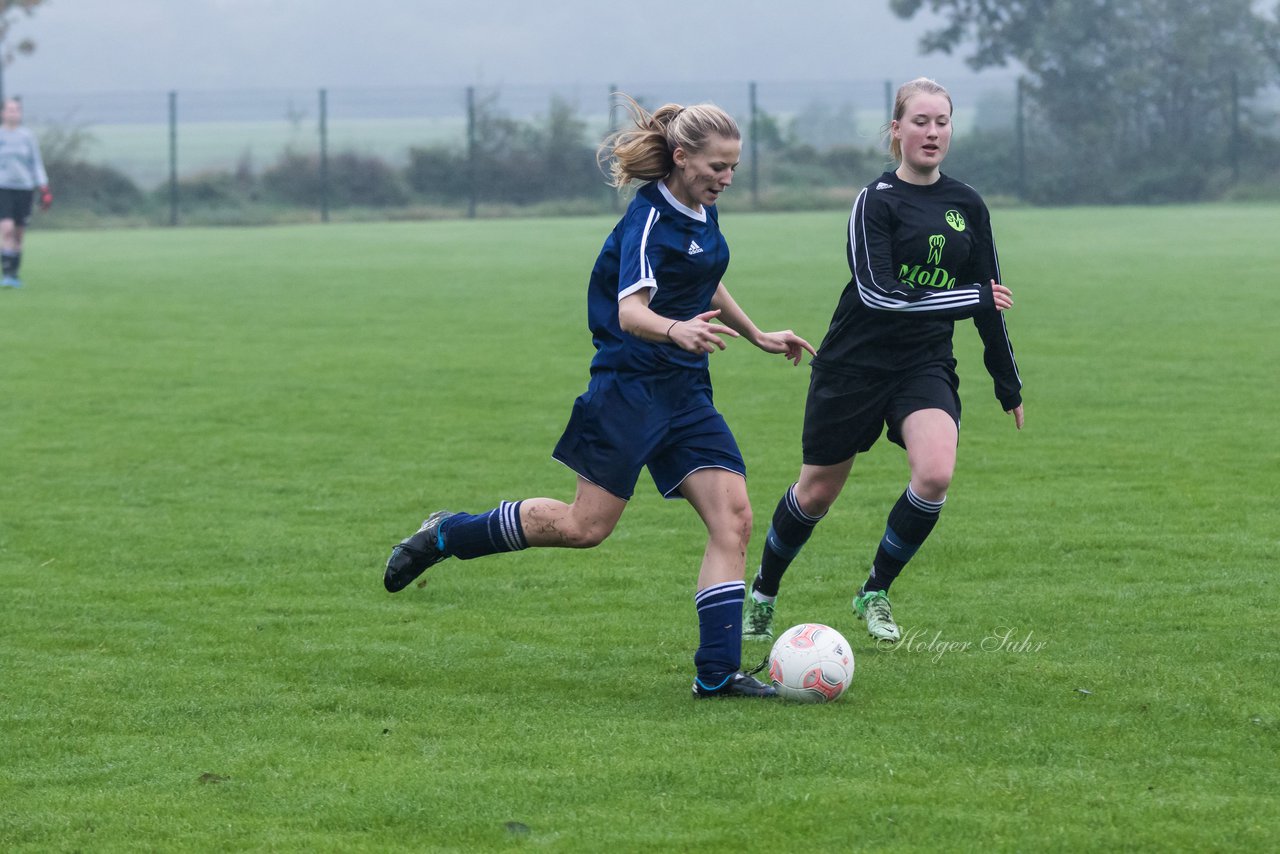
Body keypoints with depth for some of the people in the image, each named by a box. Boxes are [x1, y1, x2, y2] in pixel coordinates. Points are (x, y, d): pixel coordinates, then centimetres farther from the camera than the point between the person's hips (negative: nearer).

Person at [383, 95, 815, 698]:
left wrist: (757, 336, 38)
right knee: (587, 525, -6)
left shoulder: (702, 213, 10)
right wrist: (675, 330, -50)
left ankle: (717, 671, -7)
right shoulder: (649, 220, -17)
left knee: (733, 518, -6)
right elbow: (630, 311, -31)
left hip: (686, 391, 8)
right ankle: (447, 535, 14)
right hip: (630, 390, -8)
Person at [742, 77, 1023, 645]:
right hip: (856, 363, -3)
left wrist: (1009, 387, 15)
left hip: (926, 365, 3)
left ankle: (874, 593, -1)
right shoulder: (878, 200, -11)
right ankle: (762, 594, 33)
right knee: (818, 492, 7)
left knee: (935, 474, -22)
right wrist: (973, 299, -23)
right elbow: (878, 293, -23)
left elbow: (989, 301, 13)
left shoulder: (967, 205, 4)